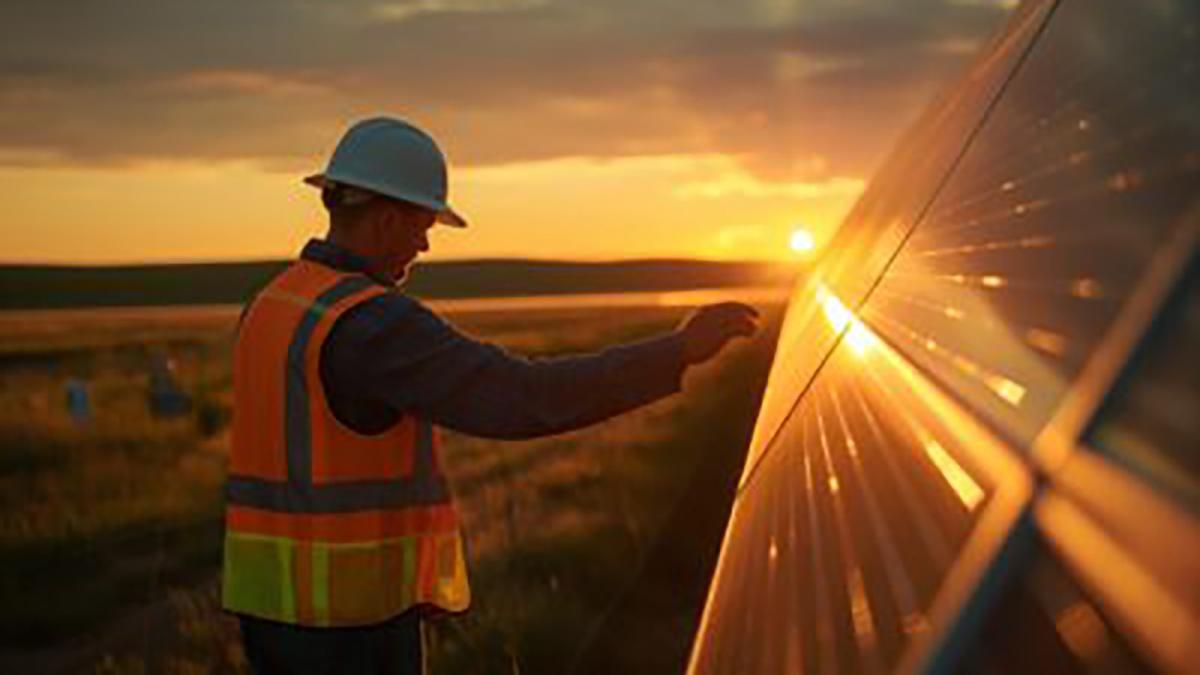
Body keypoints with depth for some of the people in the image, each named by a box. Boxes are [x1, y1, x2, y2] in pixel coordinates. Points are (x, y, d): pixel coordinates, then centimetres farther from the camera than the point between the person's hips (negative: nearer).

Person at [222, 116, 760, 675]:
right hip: (353, 611, -9)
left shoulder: (271, 309, 11)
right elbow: (522, 397, -27)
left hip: (275, 597, 9)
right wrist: (677, 350, -22)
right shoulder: (372, 323, -20)